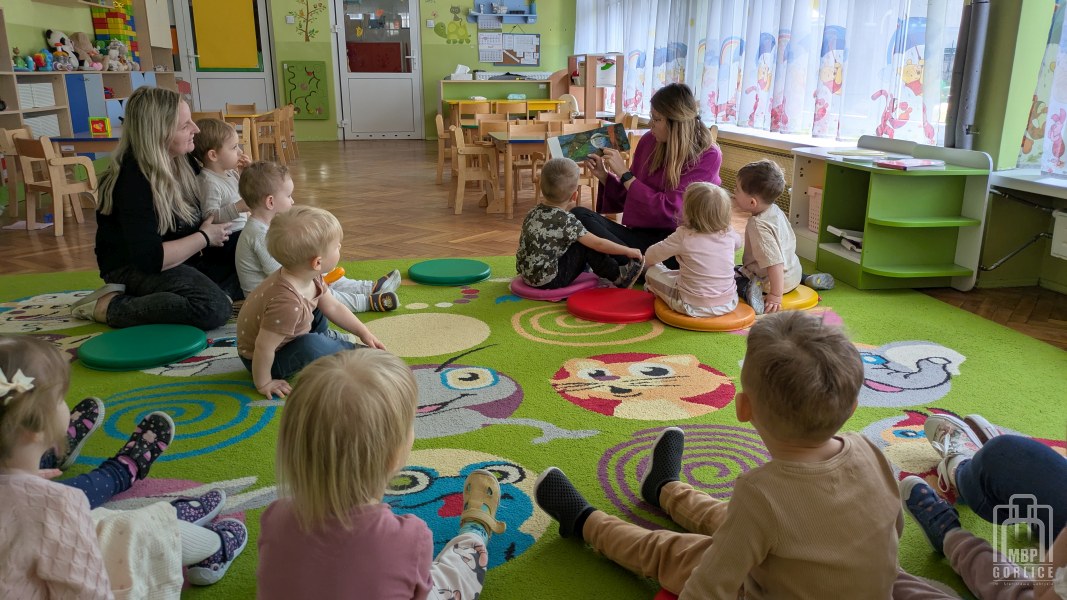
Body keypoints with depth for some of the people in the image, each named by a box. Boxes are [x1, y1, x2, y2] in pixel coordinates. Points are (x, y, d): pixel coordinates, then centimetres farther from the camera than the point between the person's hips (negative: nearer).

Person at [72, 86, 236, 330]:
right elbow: (150, 258, -27)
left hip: (179, 257, 9)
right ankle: (110, 306, -15)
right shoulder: (134, 181, -23)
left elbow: (192, 220, 15)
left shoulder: (179, 161, 2)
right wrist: (204, 237, -17)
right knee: (215, 308, -30)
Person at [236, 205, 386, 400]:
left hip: (285, 339, 9)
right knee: (311, 346, -30)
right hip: (264, 360, -9)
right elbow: (263, 348, -35)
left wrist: (364, 333, 2)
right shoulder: (288, 303, -42)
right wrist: (263, 384, -22)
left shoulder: (311, 278, -14)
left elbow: (333, 307, 1)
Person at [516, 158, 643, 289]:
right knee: (585, 245, -2)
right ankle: (618, 277, 7)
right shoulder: (566, 221, -18)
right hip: (549, 281, -8)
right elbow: (598, 244, -12)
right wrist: (629, 251, 0)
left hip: (527, 276, 8)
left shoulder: (533, 213, 4)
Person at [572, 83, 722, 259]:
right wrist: (603, 175, 1)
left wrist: (624, 173, -12)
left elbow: (669, 209, -14)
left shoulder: (708, 156, -6)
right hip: (641, 234, 6)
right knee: (580, 215, -23)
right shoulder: (649, 142, 7)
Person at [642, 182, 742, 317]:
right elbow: (738, 243, 22)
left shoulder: (683, 237, -16)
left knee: (651, 272, 10)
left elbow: (650, 257, -4)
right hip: (728, 304, 5)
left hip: (695, 307, -5)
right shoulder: (729, 233, -4)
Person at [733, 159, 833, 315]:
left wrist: (776, 296, -30)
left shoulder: (758, 225, -27)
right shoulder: (775, 211, 1)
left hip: (767, 281, -9)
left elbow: (775, 263, -32)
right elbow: (791, 240, 14)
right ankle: (806, 279, 24)